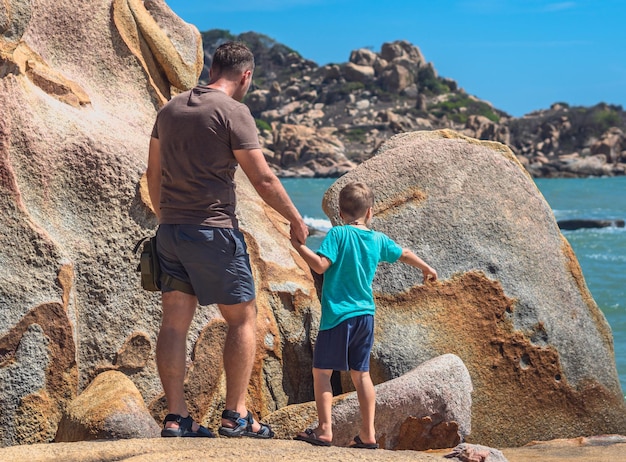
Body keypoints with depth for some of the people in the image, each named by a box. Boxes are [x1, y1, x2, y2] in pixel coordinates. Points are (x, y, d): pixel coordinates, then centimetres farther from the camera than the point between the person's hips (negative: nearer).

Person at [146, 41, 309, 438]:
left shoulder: (170, 109, 12)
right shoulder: (233, 112, -9)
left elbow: (154, 174, 18)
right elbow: (263, 179, -10)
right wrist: (296, 221, 2)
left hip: (171, 230, 7)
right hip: (214, 229, -7)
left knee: (176, 321, 6)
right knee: (243, 318, 5)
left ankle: (176, 418, 6)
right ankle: (236, 416, 5)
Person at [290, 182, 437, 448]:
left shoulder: (338, 234, -10)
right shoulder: (379, 239, 8)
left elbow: (320, 265, -20)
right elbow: (405, 255, 25)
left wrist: (298, 245, -11)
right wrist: (426, 269, 42)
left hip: (338, 316, -6)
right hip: (366, 316, 6)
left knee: (321, 371, 2)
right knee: (361, 374, 14)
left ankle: (324, 430, -5)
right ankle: (368, 434, 14)